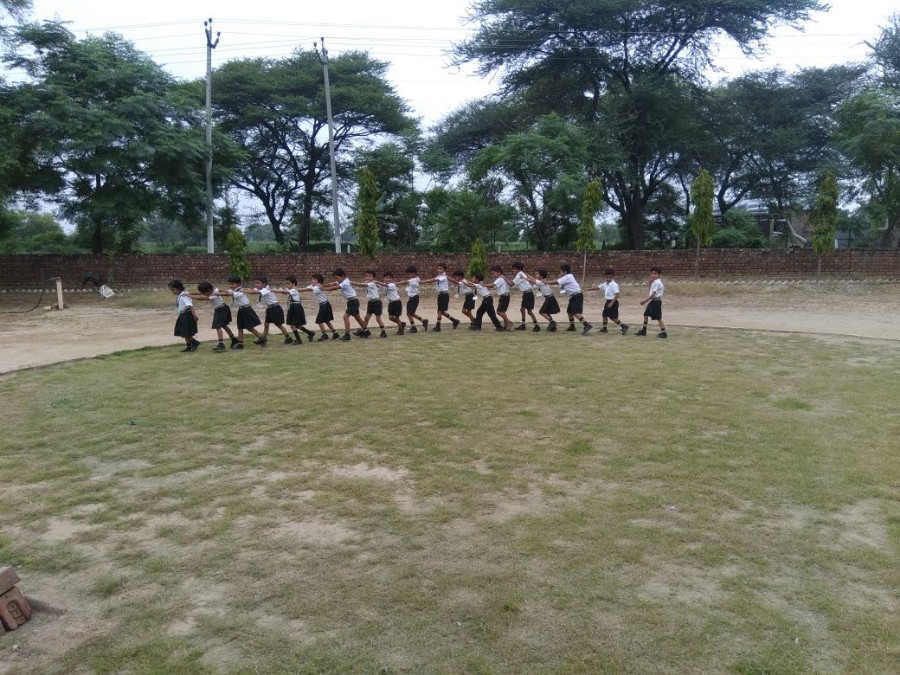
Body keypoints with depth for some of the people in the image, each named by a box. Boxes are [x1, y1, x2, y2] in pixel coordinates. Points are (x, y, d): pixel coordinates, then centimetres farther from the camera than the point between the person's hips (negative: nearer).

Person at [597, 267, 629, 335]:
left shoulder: (614, 285, -18)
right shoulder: (605, 284, 9)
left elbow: (617, 295, -23)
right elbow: (598, 287, 22)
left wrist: (612, 303, -27)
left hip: (613, 302, -9)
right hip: (608, 301, 9)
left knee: (613, 317, -9)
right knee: (605, 314, 16)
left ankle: (623, 326, -2)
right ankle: (604, 328, 27)